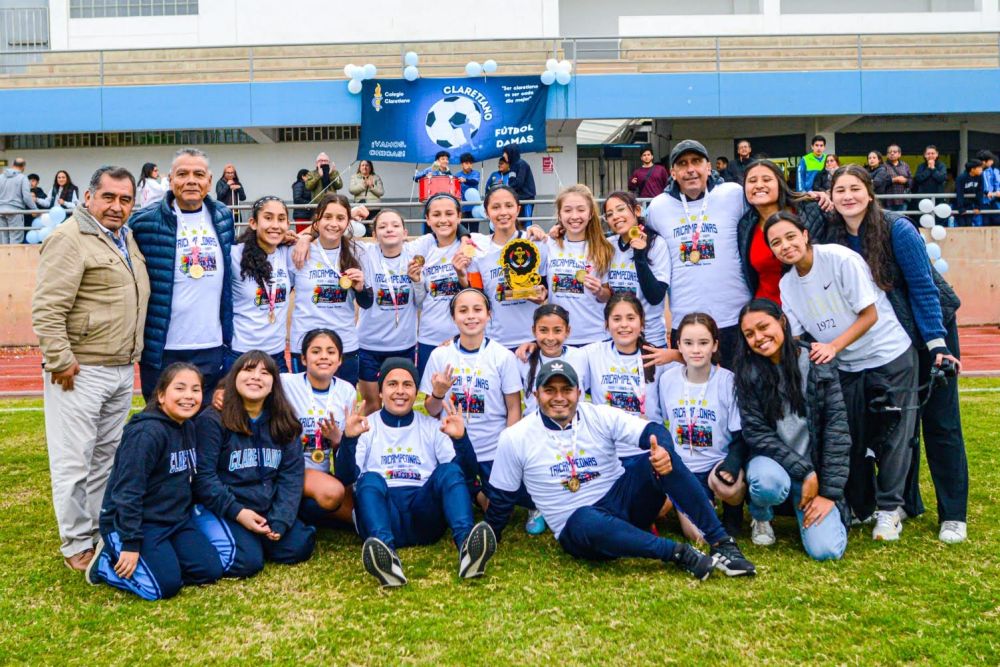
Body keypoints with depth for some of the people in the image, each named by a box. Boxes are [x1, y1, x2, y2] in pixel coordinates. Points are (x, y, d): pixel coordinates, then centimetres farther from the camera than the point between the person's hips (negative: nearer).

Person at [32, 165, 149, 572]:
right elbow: (46, 309, -17)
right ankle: (76, 545, 12)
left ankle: (100, 531, 29)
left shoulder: (127, 239, 13)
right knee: (74, 461, 1)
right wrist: (60, 362, -18)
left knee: (106, 456, 17)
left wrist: (133, 355, 18)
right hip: (80, 371, -8)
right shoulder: (69, 239, -12)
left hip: (122, 370, 8)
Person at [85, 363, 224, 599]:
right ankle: (106, 561, 4)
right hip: (136, 522, -8)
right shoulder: (146, 433, -22)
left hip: (176, 519, 8)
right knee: (166, 585, -19)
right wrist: (131, 544, -23)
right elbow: (128, 491, -24)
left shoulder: (188, 428, 6)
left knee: (211, 571, -4)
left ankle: (154, 558, 13)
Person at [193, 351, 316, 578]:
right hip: (220, 507, -5)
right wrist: (236, 512, -18)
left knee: (299, 547, -11)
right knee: (246, 561, -25)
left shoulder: (283, 423, 6)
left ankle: (254, 538, 14)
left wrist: (280, 520, -11)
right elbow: (202, 476, -12)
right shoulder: (212, 421, -10)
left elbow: (292, 475, 1)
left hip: (267, 508, 5)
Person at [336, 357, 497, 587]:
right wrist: (348, 440, -17)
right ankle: (386, 555, -55)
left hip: (425, 512, 1)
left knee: (450, 470, -23)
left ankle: (467, 545, -45)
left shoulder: (432, 426, 19)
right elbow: (346, 477, 0)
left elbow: (466, 471, 6)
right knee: (370, 479, -29)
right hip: (384, 514, -1)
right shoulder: (366, 427, 15)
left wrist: (460, 439, -13)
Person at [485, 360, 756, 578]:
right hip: (577, 530, -2)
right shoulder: (515, 438, -3)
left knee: (662, 456, -24)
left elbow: (654, 431, -16)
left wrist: (663, 450, -38)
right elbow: (502, 498, 7)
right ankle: (680, 554, -33)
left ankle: (721, 542, -24)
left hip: (623, 500, 2)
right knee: (584, 520, -41)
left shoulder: (601, 417, -1)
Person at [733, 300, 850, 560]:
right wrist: (804, 472, -17)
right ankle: (761, 516, 1)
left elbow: (837, 429, -7)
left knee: (827, 549, -18)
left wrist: (829, 492, -12)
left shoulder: (817, 364, -6)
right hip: (772, 460, -1)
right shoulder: (748, 371, -7)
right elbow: (756, 432, -9)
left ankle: (802, 509, 18)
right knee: (770, 482, -38)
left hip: (815, 463, 1)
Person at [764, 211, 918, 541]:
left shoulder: (841, 259, -17)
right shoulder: (787, 284, 0)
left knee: (892, 436, -1)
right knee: (851, 441, 7)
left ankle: (888, 510, 12)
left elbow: (870, 315, -16)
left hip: (889, 356, -5)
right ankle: (861, 509, 23)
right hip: (845, 367, 5)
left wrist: (833, 347, -23)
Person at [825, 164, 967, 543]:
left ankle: (953, 514, 7)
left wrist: (937, 343, -23)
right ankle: (907, 502, 23)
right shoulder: (835, 237, -8)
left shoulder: (898, 230, -21)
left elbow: (923, 287, -20)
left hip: (932, 326, -4)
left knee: (940, 420, -1)